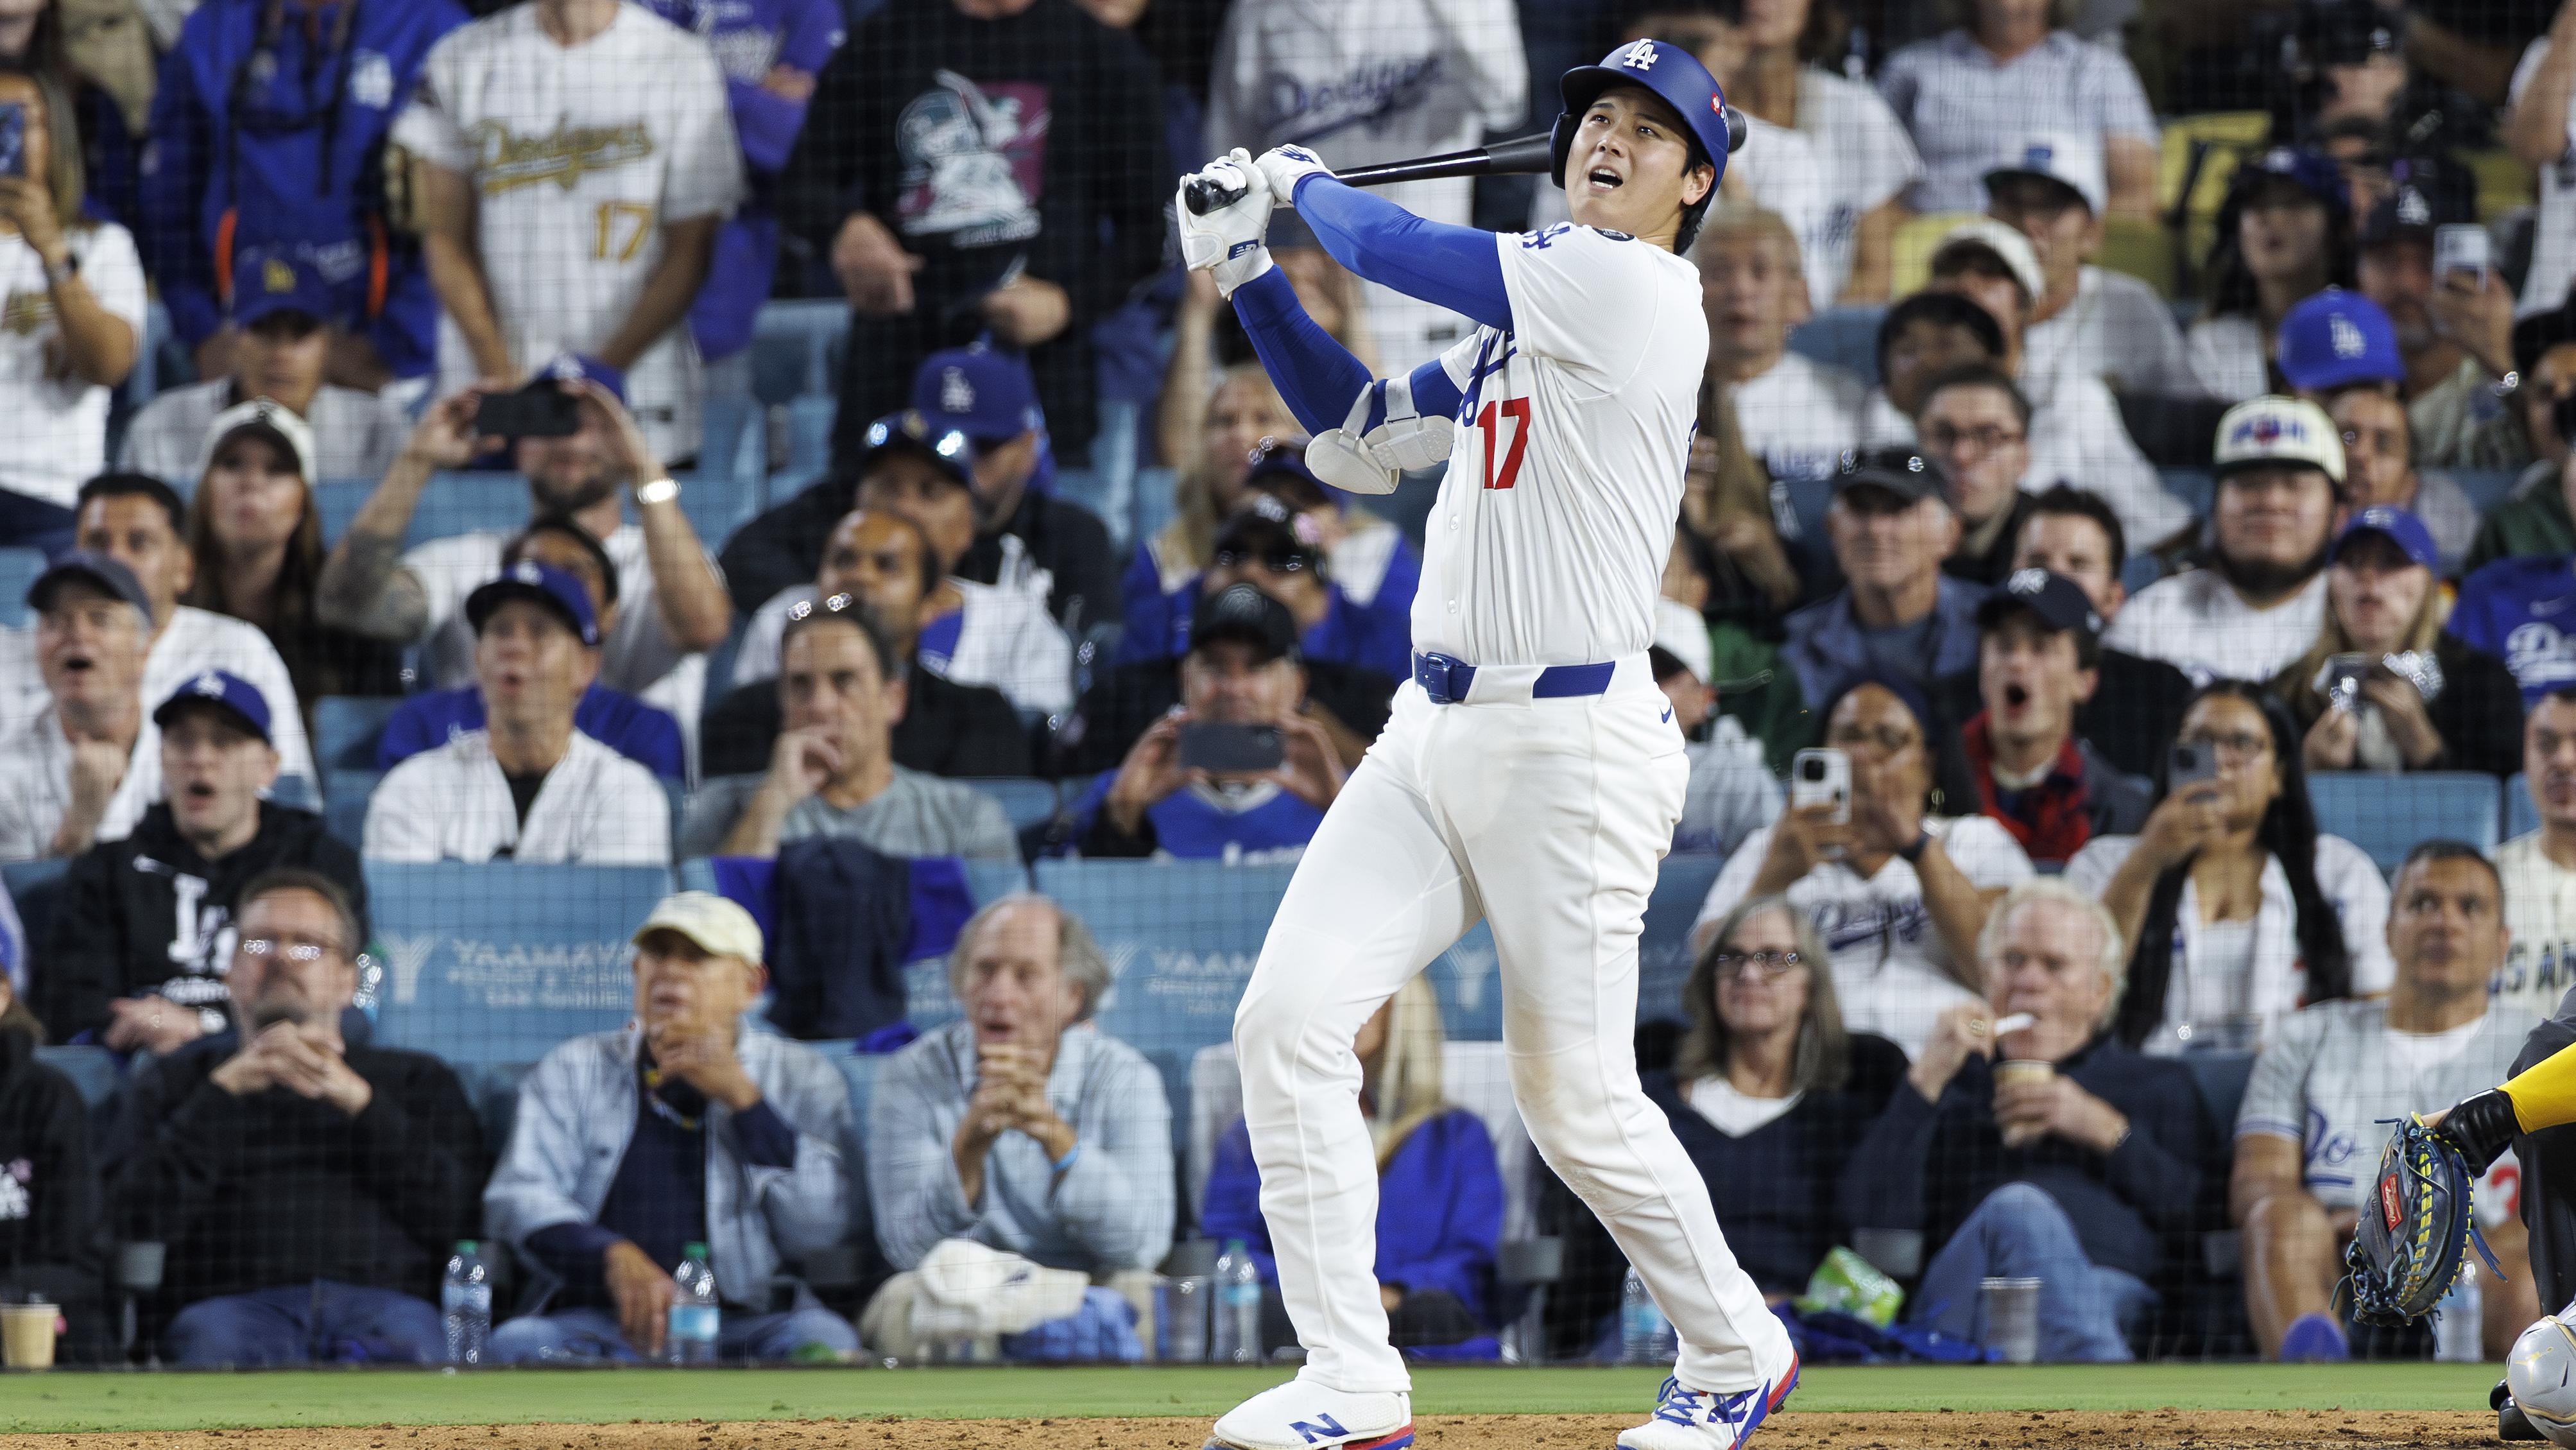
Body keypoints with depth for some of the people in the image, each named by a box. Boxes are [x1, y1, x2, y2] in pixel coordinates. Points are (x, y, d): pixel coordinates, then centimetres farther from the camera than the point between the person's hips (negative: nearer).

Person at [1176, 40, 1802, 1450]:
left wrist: (1304, 181, 8)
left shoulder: (1636, 290, -12)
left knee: (1577, 1101, 0)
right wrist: (1248, 274, 16)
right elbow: (1360, 435, 22)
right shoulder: (1523, 316, 16)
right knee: (1288, 1016, -7)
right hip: (1436, 733, 8)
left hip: (1573, 747, -8)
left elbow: (1395, 248, -12)